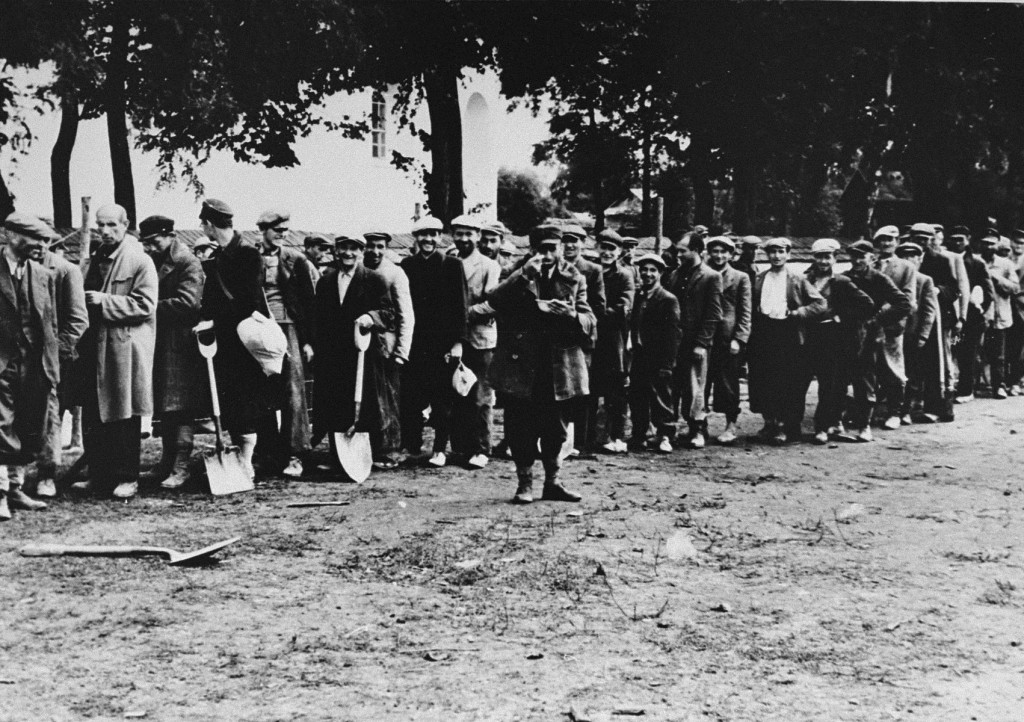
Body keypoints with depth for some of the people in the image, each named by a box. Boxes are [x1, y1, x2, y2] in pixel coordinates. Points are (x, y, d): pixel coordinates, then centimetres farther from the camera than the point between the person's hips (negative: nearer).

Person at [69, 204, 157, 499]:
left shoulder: (140, 262, -7)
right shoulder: (95, 260, 17)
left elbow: (145, 305, -15)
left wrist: (104, 301, -18)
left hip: (125, 349, -7)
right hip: (93, 348, 7)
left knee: (124, 416, -1)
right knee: (93, 417, 9)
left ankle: (127, 477, 8)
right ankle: (99, 475, 18)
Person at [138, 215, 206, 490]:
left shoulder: (188, 263, -9)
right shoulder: (151, 262, 16)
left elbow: (188, 301, -19)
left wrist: (153, 306, -17)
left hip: (181, 346, -8)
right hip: (158, 344, 8)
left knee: (180, 407, -6)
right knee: (164, 407, 12)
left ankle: (180, 468, -4)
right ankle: (167, 462, 20)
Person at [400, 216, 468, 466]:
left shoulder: (452, 265, 1)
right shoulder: (407, 265, 8)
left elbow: (461, 305, -1)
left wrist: (458, 341, -7)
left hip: (443, 342, -2)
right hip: (414, 341, 2)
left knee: (442, 399, 2)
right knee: (410, 398, 1)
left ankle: (440, 449, 11)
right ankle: (411, 447, 10)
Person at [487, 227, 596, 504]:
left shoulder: (573, 279, 7)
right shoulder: (519, 277, 3)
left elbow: (590, 324, 2)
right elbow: (494, 299, -16)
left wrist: (572, 315, -20)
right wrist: (526, 273, -22)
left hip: (560, 366, 2)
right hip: (522, 364, -2)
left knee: (555, 429, 10)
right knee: (521, 427, 0)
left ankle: (552, 482, 23)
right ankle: (524, 483, 12)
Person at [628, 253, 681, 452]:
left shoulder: (669, 300, -8)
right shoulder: (638, 296, 11)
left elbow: (673, 333, -11)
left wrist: (667, 364, -15)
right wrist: (634, 348, 5)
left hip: (659, 361, -6)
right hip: (639, 358, 6)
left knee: (661, 399, 0)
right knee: (637, 399, 9)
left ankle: (664, 437, 10)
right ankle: (638, 437, 18)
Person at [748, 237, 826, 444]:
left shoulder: (797, 280, 2)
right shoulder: (758, 279, 11)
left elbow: (821, 304, 0)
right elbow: (752, 307, 11)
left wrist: (797, 313, -10)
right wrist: (753, 331, -2)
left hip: (788, 336, -3)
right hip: (764, 334, 3)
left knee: (788, 383, -2)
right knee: (764, 381, 4)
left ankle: (787, 426, 6)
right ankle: (770, 423, 16)